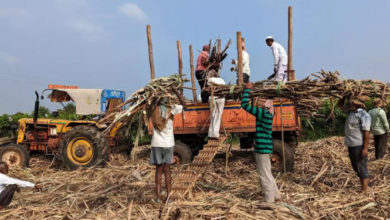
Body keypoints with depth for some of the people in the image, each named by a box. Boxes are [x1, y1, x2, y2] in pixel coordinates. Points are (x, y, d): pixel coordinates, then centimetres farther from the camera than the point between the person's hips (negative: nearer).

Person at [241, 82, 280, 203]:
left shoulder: (263, 113, -16)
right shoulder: (268, 114, 9)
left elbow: (244, 105, -16)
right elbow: (253, 107, 23)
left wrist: (247, 89, -5)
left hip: (262, 148, -10)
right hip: (265, 148, 10)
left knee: (265, 175, 1)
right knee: (267, 174, 22)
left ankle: (269, 200, 11)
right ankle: (275, 195, 34)